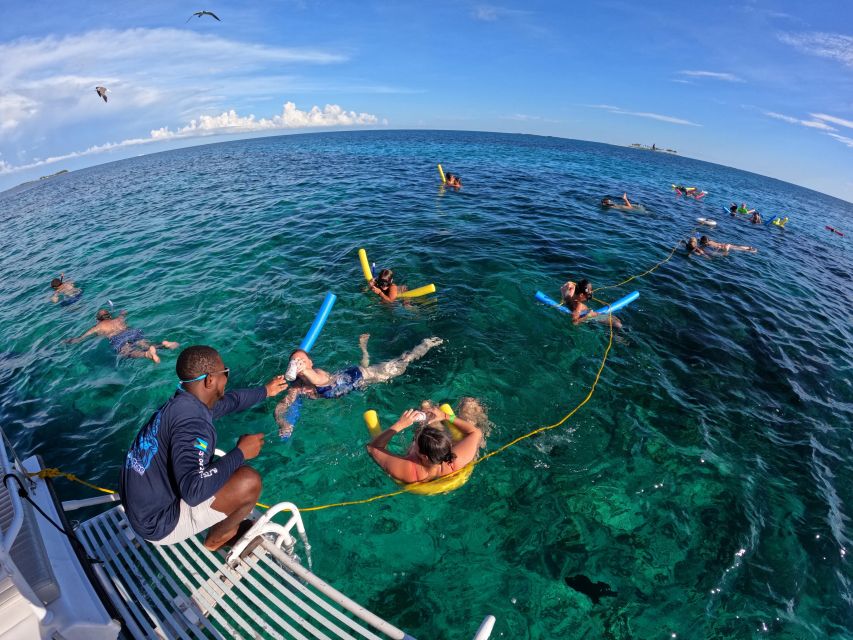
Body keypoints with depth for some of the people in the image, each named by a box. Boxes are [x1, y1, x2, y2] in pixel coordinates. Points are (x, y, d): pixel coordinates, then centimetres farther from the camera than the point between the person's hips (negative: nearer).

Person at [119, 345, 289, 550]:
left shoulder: (182, 402, -2)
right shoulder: (191, 420, -31)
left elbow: (231, 400, 16)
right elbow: (193, 490, -38)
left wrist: (265, 391, 30)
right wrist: (241, 453, -26)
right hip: (158, 523, -9)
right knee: (249, 482, -18)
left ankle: (225, 525, 21)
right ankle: (217, 538, 9)